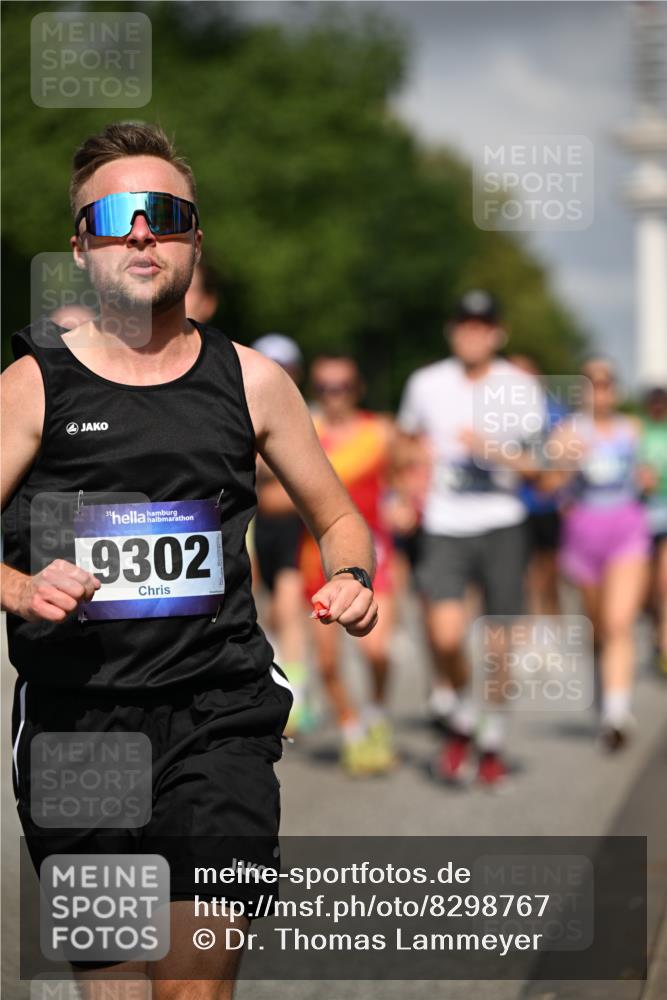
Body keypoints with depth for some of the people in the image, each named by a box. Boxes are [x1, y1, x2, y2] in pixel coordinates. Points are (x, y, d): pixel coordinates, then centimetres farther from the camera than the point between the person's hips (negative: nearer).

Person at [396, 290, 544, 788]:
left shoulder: (521, 387, 1)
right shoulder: (427, 383, 5)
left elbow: (537, 463, -2)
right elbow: (407, 441, 24)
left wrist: (491, 450, -17)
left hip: (502, 526, 0)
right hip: (444, 527, 0)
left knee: (501, 644, 2)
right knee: (446, 635, -18)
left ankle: (493, 740, 24)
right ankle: (460, 720, 10)